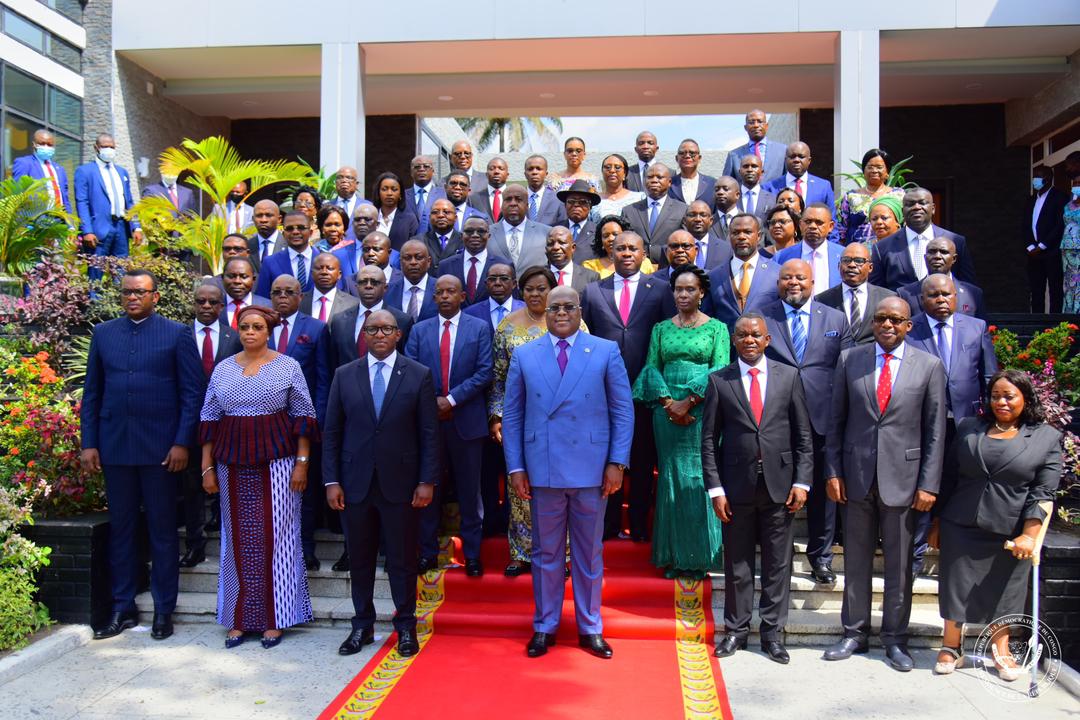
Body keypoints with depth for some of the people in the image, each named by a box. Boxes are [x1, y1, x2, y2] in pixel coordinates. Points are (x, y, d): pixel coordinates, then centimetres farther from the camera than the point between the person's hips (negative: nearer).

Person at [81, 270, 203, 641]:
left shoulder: (177, 334, 0)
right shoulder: (103, 333, 10)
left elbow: (192, 392, -3)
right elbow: (92, 393, 10)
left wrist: (182, 442, -9)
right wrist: (88, 443, 3)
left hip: (160, 447, -3)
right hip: (115, 446, 3)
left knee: (162, 528, 5)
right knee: (120, 527, 10)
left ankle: (163, 610, 15)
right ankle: (122, 607, 21)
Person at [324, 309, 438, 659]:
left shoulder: (419, 375, -1)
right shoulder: (345, 375, 4)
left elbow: (429, 433, -2)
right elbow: (332, 432, 5)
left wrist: (427, 481, -6)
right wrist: (331, 481, -1)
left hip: (401, 483, -2)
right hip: (356, 483, 2)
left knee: (402, 558, 7)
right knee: (359, 558, 11)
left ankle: (406, 626, 22)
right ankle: (362, 625, 27)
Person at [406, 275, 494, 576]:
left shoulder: (480, 328, 2)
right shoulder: (419, 330, 8)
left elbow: (484, 372, -6)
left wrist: (452, 399, -13)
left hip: (466, 419, -1)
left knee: (469, 491, 7)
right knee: (429, 489, 9)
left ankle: (472, 555, 18)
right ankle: (428, 553, 20)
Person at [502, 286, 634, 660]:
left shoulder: (606, 351, 2)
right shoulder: (524, 356, 6)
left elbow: (623, 410, 1)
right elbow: (512, 415, 5)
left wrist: (617, 462, -5)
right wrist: (516, 467, -1)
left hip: (591, 470, -1)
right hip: (542, 470, 1)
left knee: (589, 553, 11)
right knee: (546, 553, 11)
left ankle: (590, 628, 25)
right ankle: (544, 626, 26)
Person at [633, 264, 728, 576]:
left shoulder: (717, 328, 4)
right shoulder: (661, 328, 12)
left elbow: (720, 371, -6)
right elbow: (651, 368, 4)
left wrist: (688, 402, -14)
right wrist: (668, 403, -10)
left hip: (702, 412, -2)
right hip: (667, 412, 2)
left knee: (700, 479, 0)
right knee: (670, 478, 5)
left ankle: (699, 557, 10)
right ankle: (674, 556, 13)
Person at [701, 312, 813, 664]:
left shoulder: (789, 376, 4)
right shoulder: (719, 381, 1)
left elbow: (803, 435, 4)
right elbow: (709, 439, 0)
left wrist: (801, 482, -3)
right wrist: (715, 489, -5)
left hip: (779, 484, 1)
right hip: (737, 485, 0)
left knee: (778, 562, 8)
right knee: (737, 562, 9)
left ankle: (772, 632, 21)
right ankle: (736, 629, 23)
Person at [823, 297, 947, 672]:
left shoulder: (929, 366, 0)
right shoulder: (849, 359, 3)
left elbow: (935, 430, 0)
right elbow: (837, 420, 5)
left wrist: (929, 484, -5)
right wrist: (833, 472, 0)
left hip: (903, 477, -1)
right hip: (856, 476, 1)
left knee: (899, 565, 9)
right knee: (856, 561, 11)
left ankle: (895, 638, 24)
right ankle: (855, 633, 24)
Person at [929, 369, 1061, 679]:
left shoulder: (1047, 437, 0)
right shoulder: (969, 428, 6)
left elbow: (1043, 492, -6)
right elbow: (948, 478, 8)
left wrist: (1029, 535, -14)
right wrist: (937, 524, 8)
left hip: (1011, 533, -1)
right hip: (961, 526, 2)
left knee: (1005, 592, 10)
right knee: (956, 586, 6)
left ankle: (1002, 651, 30)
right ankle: (951, 648, 23)